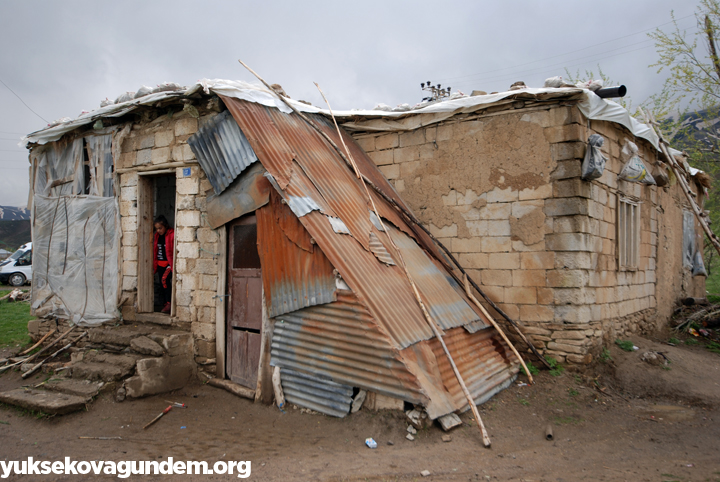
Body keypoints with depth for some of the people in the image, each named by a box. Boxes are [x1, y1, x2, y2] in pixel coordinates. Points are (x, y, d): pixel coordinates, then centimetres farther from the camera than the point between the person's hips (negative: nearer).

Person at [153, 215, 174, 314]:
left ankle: (168, 303, -17)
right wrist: (154, 266, 16)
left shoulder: (172, 235, -10)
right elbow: (154, 251, 18)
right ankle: (165, 305, 15)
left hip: (170, 263, -7)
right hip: (160, 264, 7)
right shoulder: (156, 236, 11)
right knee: (162, 284, 8)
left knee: (165, 279, -24)